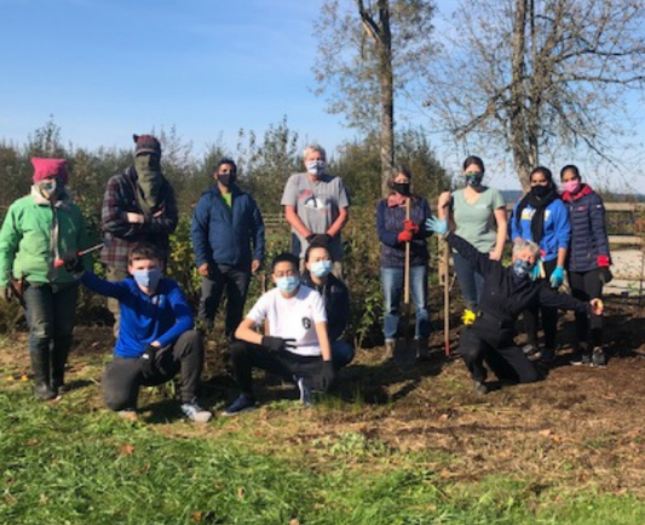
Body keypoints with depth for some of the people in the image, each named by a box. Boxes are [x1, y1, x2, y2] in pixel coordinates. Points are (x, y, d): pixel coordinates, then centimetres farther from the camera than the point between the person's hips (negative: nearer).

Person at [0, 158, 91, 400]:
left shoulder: (72, 211, 6)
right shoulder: (21, 208, -3)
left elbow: (82, 246, 15)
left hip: (66, 282, 3)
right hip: (34, 281, -3)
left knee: (63, 332, 8)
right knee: (41, 332, -7)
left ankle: (57, 379, 24)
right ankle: (42, 383, 8)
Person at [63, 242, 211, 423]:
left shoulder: (169, 287, -9)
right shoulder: (127, 288, -10)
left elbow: (186, 320, -21)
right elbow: (102, 286, -32)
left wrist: (157, 344, -29)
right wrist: (79, 271, -54)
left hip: (161, 356, 1)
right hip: (130, 359, -1)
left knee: (192, 338, -28)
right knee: (116, 401, -30)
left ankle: (188, 401, -11)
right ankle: (128, 403, 13)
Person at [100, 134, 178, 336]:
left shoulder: (165, 188, 9)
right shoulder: (118, 184, -3)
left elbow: (170, 223, -1)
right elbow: (110, 221, -15)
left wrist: (138, 220, -13)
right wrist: (152, 222, -9)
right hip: (121, 260, -3)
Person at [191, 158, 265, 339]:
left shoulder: (246, 200, 10)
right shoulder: (207, 200, 3)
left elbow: (258, 229, 9)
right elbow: (197, 231, -2)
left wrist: (258, 255, -2)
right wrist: (201, 260, -12)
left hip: (242, 264, 2)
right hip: (215, 263, -2)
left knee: (237, 307, 9)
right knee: (208, 303, -1)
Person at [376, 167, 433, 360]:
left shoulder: (421, 203, 5)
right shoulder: (383, 205, 2)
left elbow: (430, 228, -3)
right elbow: (381, 233, -8)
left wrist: (416, 229, -24)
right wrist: (399, 236, -27)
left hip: (418, 261, 1)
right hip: (391, 262, -1)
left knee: (421, 305, 3)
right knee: (391, 306, 5)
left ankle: (421, 343, 11)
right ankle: (389, 344, 12)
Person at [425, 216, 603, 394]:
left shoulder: (534, 290, 1)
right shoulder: (495, 271, -8)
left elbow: (561, 299, 5)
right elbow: (470, 252, -8)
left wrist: (586, 307, 1)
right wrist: (446, 234, -9)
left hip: (503, 342, 5)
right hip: (477, 333, -4)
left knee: (531, 376, 4)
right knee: (472, 352, -40)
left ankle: (495, 362, 29)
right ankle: (478, 377, -2)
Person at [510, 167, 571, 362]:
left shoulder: (557, 206, -5)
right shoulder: (522, 204, 6)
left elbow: (563, 239, -7)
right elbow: (514, 230, 11)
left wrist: (559, 268, -12)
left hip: (549, 262, -4)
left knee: (548, 304, 0)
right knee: (528, 303, 8)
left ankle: (549, 347, 10)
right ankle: (532, 344, 20)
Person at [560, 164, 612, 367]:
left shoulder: (592, 199, -5)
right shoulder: (562, 203, 8)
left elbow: (599, 231, -8)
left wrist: (603, 261, -14)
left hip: (592, 263, -4)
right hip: (572, 265, 4)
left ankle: (597, 348, 6)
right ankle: (582, 347, 18)